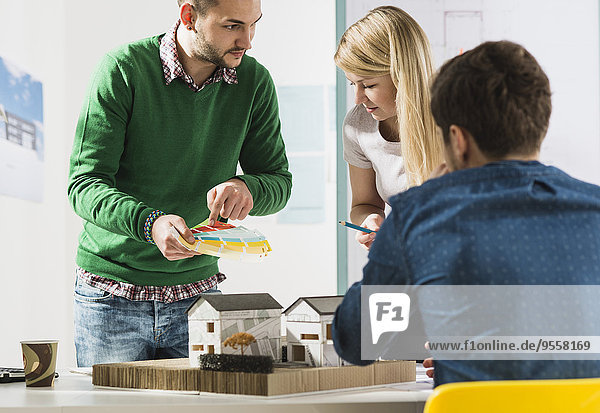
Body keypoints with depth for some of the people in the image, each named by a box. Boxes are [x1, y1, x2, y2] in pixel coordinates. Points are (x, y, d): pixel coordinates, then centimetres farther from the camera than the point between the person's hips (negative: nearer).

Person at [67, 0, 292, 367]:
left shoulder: (254, 82, -2)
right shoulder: (123, 69, -14)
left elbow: (279, 181, 4)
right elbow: (84, 183, -16)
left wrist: (246, 187, -21)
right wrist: (150, 222, -35)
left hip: (198, 294, 3)